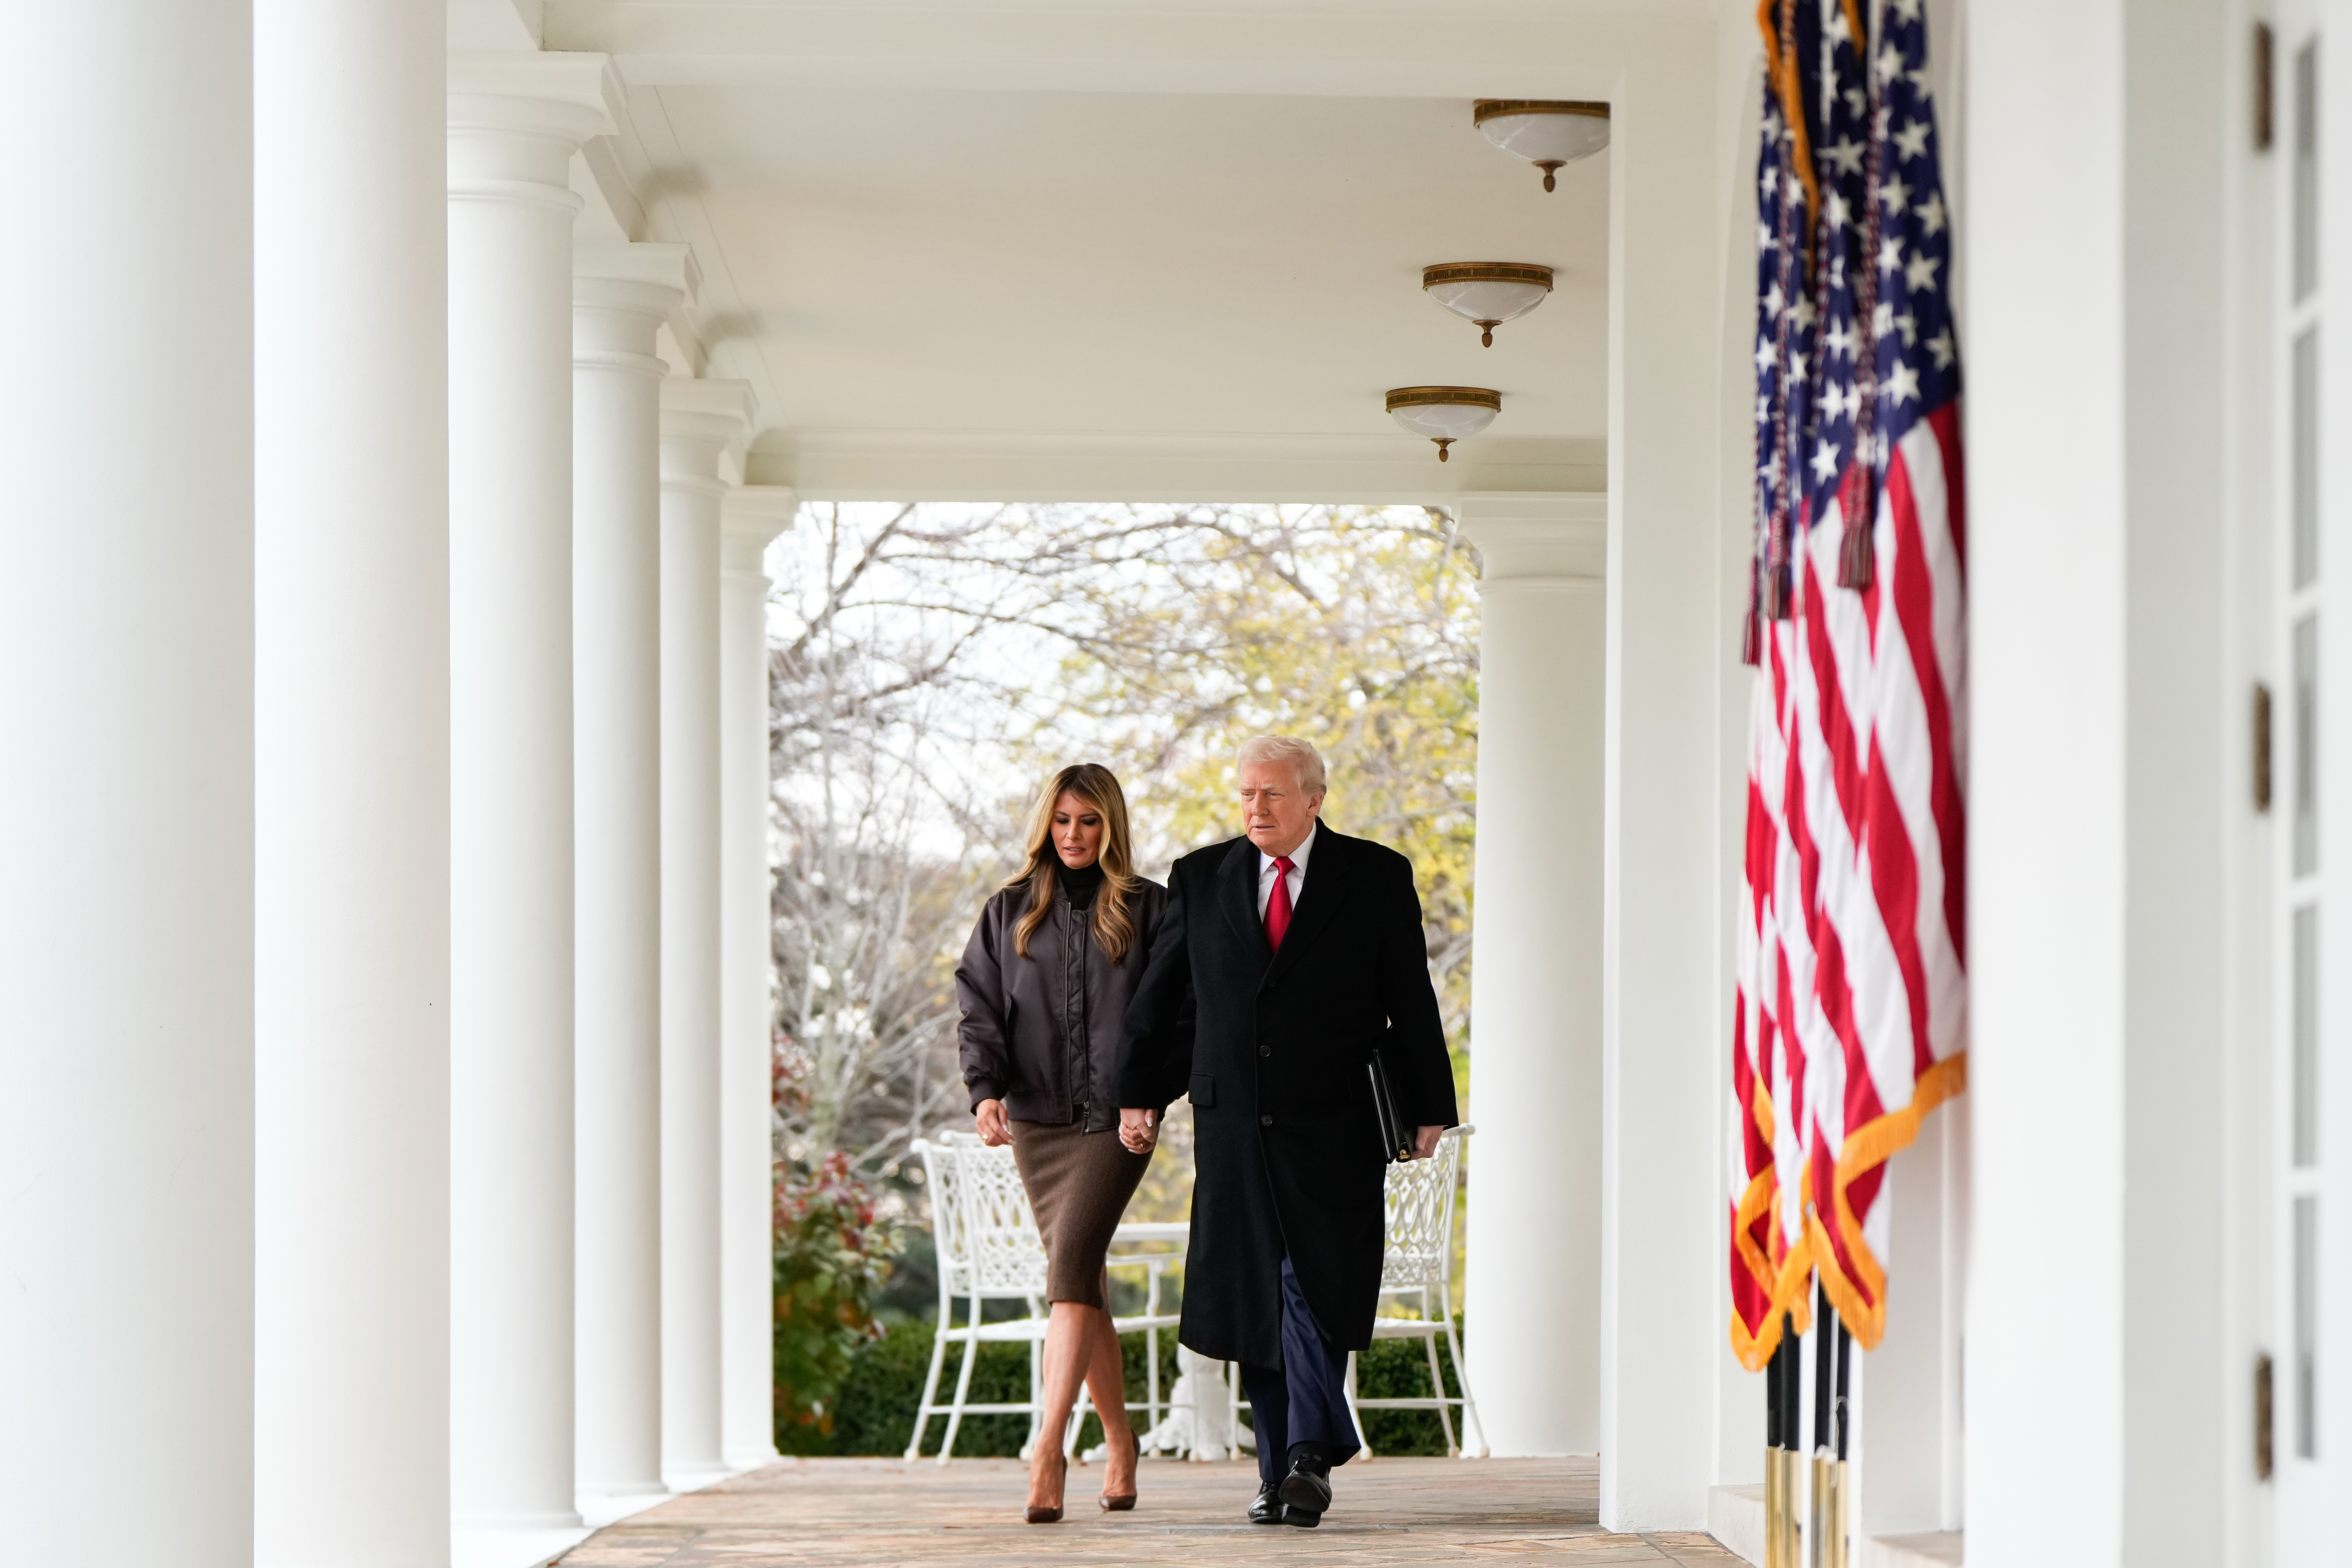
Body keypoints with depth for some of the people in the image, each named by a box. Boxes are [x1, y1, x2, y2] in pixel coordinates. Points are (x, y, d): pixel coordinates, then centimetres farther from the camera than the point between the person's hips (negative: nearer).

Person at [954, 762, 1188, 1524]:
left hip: (1116, 1118, -4)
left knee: (1071, 1262, -20)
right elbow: (979, 1006, 5)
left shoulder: (1148, 909, 5)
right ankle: (1119, 1441, 22)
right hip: (1037, 1119, 4)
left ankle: (1048, 1448, -27)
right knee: (1084, 1283, 9)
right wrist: (986, 1089, -11)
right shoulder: (1009, 912, 12)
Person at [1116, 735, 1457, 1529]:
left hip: (1332, 1129, -3)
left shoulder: (1377, 878, 2)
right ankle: (1280, 1470, 12)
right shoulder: (1201, 878, 8)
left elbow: (1411, 1002, 4)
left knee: (1315, 1287, -13)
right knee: (1254, 1300, 5)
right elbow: (1157, 995, 14)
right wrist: (1136, 1095, 11)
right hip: (1235, 1127, 3)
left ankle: (1309, 1457, -9)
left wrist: (1427, 1109, 2)